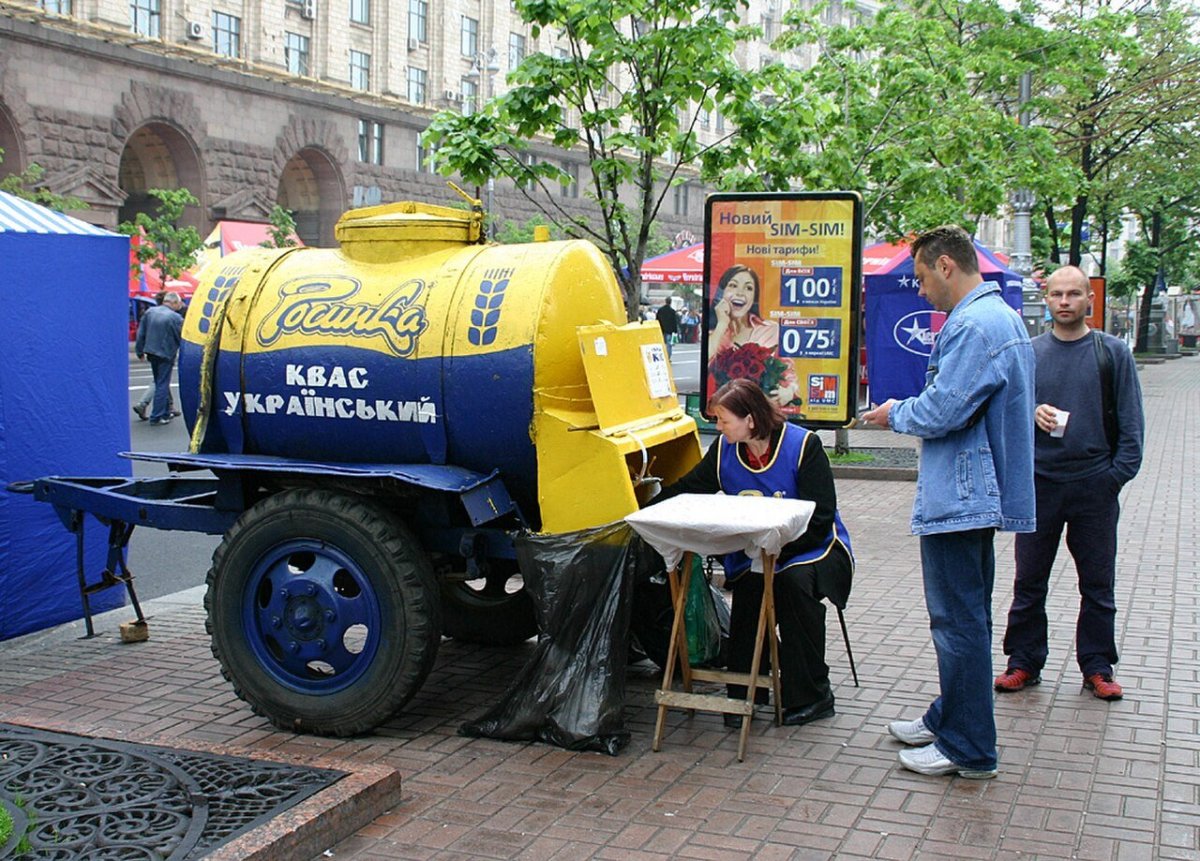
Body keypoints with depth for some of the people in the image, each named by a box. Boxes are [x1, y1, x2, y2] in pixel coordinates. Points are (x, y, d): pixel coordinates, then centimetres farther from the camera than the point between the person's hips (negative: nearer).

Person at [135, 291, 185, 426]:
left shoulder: (150, 312, 2)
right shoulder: (175, 318, -16)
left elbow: (141, 333, 6)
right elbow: (182, 338, -12)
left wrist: (140, 351, 13)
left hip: (151, 353, 6)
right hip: (166, 354, -6)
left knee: (160, 383, 18)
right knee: (162, 385, 0)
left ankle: (165, 413, 27)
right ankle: (157, 416, 0)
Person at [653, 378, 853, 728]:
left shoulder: (803, 445, -14)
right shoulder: (724, 450, 2)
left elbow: (819, 520, -16)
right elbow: (688, 489, 14)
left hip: (813, 549, -3)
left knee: (796, 581, -34)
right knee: (748, 587, -29)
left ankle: (811, 696, -18)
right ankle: (744, 693, -13)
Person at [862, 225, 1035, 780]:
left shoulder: (974, 326, -19)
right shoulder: (1002, 317, 15)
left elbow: (943, 411, -23)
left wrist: (895, 416, -4)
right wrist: (910, 412, 14)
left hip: (959, 498, -11)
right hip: (982, 494, 11)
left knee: (957, 622, -3)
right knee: (965, 618, 19)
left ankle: (968, 750, 6)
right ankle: (951, 718, 33)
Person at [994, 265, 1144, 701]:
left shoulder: (1113, 352, 3)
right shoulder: (1028, 352, 5)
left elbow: (1130, 421, 3)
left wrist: (1119, 471, -7)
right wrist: (1032, 413, -12)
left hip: (1094, 485, -1)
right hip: (1038, 481, 1)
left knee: (1098, 583, 7)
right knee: (1029, 581, 7)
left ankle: (1097, 667, 20)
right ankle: (1024, 662, 19)